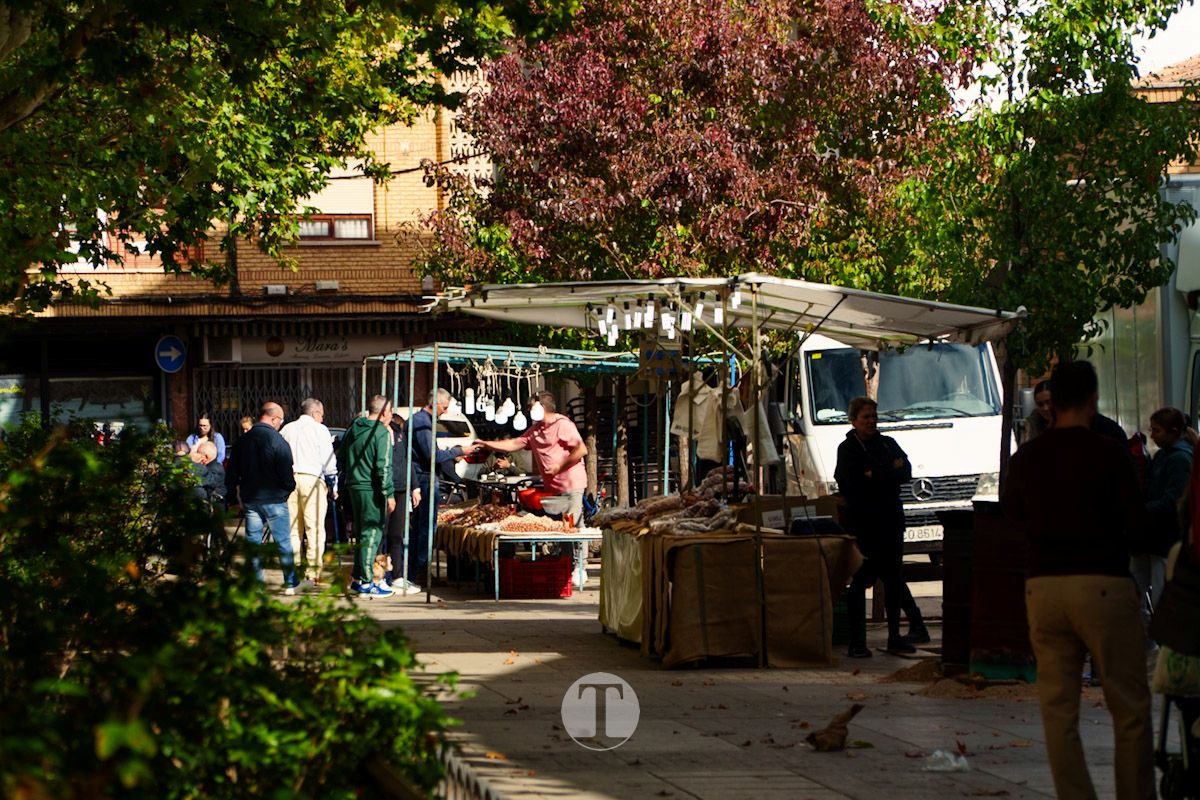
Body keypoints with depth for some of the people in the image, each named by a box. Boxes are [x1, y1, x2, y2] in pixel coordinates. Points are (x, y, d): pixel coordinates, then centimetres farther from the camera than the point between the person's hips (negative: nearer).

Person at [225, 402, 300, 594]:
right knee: (283, 542, 4)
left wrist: (236, 495, 21)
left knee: (253, 542, 8)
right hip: (274, 499, -4)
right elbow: (286, 475, -14)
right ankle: (291, 583, 8)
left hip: (249, 499, 5)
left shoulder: (243, 440, 4)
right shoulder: (277, 441, -14)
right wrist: (290, 486, 7)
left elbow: (231, 472, 10)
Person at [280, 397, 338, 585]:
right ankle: (312, 571, -8)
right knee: (315, 528, -3)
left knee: (292, 529, 9)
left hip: (289, 478, 4)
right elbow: (328, 460, -2)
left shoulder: (287, 429, 13)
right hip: (312, 478, -4)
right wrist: (334, 484, 6)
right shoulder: (320, 430, 1)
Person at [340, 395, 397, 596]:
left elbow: (343, 456, 18)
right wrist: (389, 494, -15)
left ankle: (357, 578, 21)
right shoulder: (382, 433, -13)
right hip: (371, 489, -8)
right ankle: (366, 583, -6)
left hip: (354, 487, 8)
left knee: (362, 533, 17)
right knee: (372, 535, -5)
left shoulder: (353, 428, 11)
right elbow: (384, 467, -17)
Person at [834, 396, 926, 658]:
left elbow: (906, 473, 0)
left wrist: (873, 474, -12)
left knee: (893, 579, 8)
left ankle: (894, 637, 17)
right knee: (860, 581, -8)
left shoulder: (888, 444, 14)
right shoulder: (847, 449, -1)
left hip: (891, 521, 5)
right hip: (862, 523, -5)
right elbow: (855, 481, -16)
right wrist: (888, 471, -10)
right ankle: (856, 641, -7)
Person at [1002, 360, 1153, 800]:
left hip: (1043, 586, 4)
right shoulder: (1108, 453, -8)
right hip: (1103, 585, -4)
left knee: (1058, 710, 6)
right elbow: (1137, 524, -6)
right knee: (1130, 708, 4)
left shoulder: (1026, 457, 6)